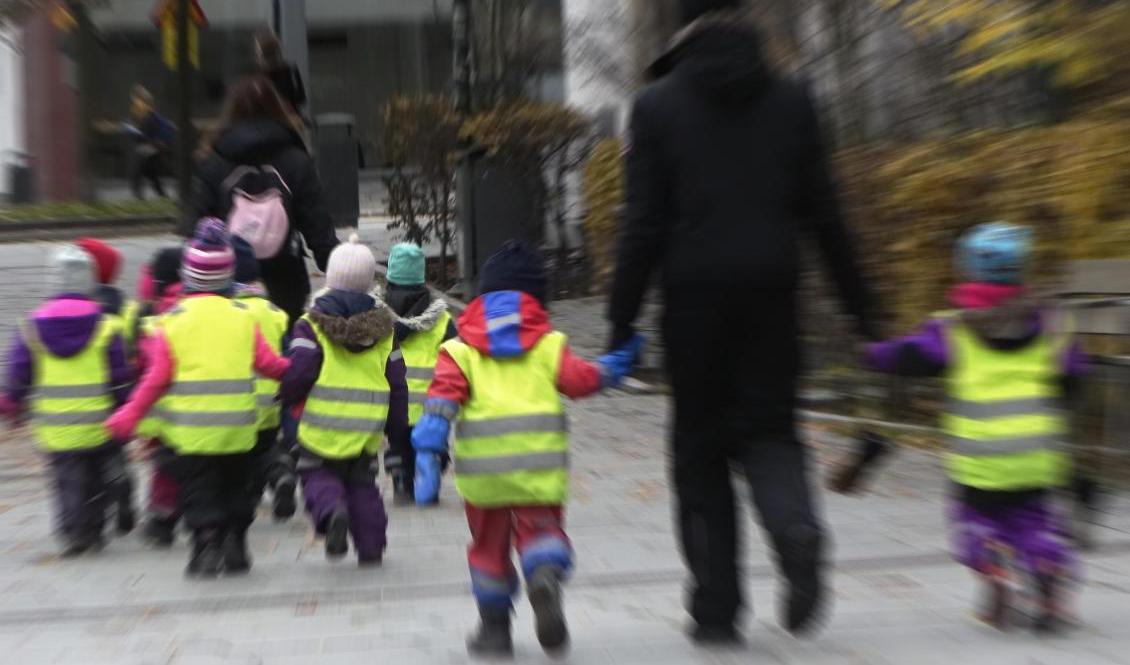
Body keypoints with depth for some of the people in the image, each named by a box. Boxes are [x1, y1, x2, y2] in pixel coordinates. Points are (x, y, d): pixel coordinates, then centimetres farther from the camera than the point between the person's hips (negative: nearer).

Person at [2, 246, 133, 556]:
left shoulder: (33, 325, -3)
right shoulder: (106, 327, -9)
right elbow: (121, 379, -5)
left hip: (55, 430, 1)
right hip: (98, 427, -1)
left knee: (67, 482, 9)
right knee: (97, 480, 16)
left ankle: (72, 533, -3)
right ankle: (93, 530, 21)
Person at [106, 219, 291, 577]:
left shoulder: (172, 320, -6)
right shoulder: (243, 317, -2)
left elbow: (157, 377, -8)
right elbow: (267, 363, 0)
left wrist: (130, 415, 0)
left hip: (189, 428, -2)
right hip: (238, 427, 2)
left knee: (198, 493, 9)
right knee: (235, 489, 18)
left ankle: (206, 546, 2)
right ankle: (234, 547, 22)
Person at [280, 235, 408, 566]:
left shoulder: (312, 324, -6)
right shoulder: (384, 326, 5)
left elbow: (298, 373, -13)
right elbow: (397, 383, 6)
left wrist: (287, 399, 9)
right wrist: (397, 427, 15)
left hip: (323, 427, -3)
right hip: (367, 429, 3)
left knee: (318, 474, 13)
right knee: (362, 483, 16)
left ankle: (330, 510, -17)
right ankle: (370, 545, 13)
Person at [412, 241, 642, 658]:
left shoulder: (460, 347, 7)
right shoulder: (549, 342, 6)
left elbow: (445, 393, -5)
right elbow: (577, 379, -1)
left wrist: (428, 446, -11)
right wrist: (611, 369, 16)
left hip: (482, 467, 1)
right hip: (540, 459, -1)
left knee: (489, 542, 16)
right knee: (541, 528, 10)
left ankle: (495, 628, 23)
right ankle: (545, 577, -24)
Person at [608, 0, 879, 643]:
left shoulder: (658, 105, 1)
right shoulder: (790, 100, 8)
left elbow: (645, 222, -5)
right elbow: (823, 213, 5)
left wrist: (622, 320, -1)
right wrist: (860, 304, 12)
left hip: (696, 294, -2)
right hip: (771, 292, 2)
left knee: (700, 447, 9)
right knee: (769, 427, 14)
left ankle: (717, 607, 11)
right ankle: (797, 532, -17)